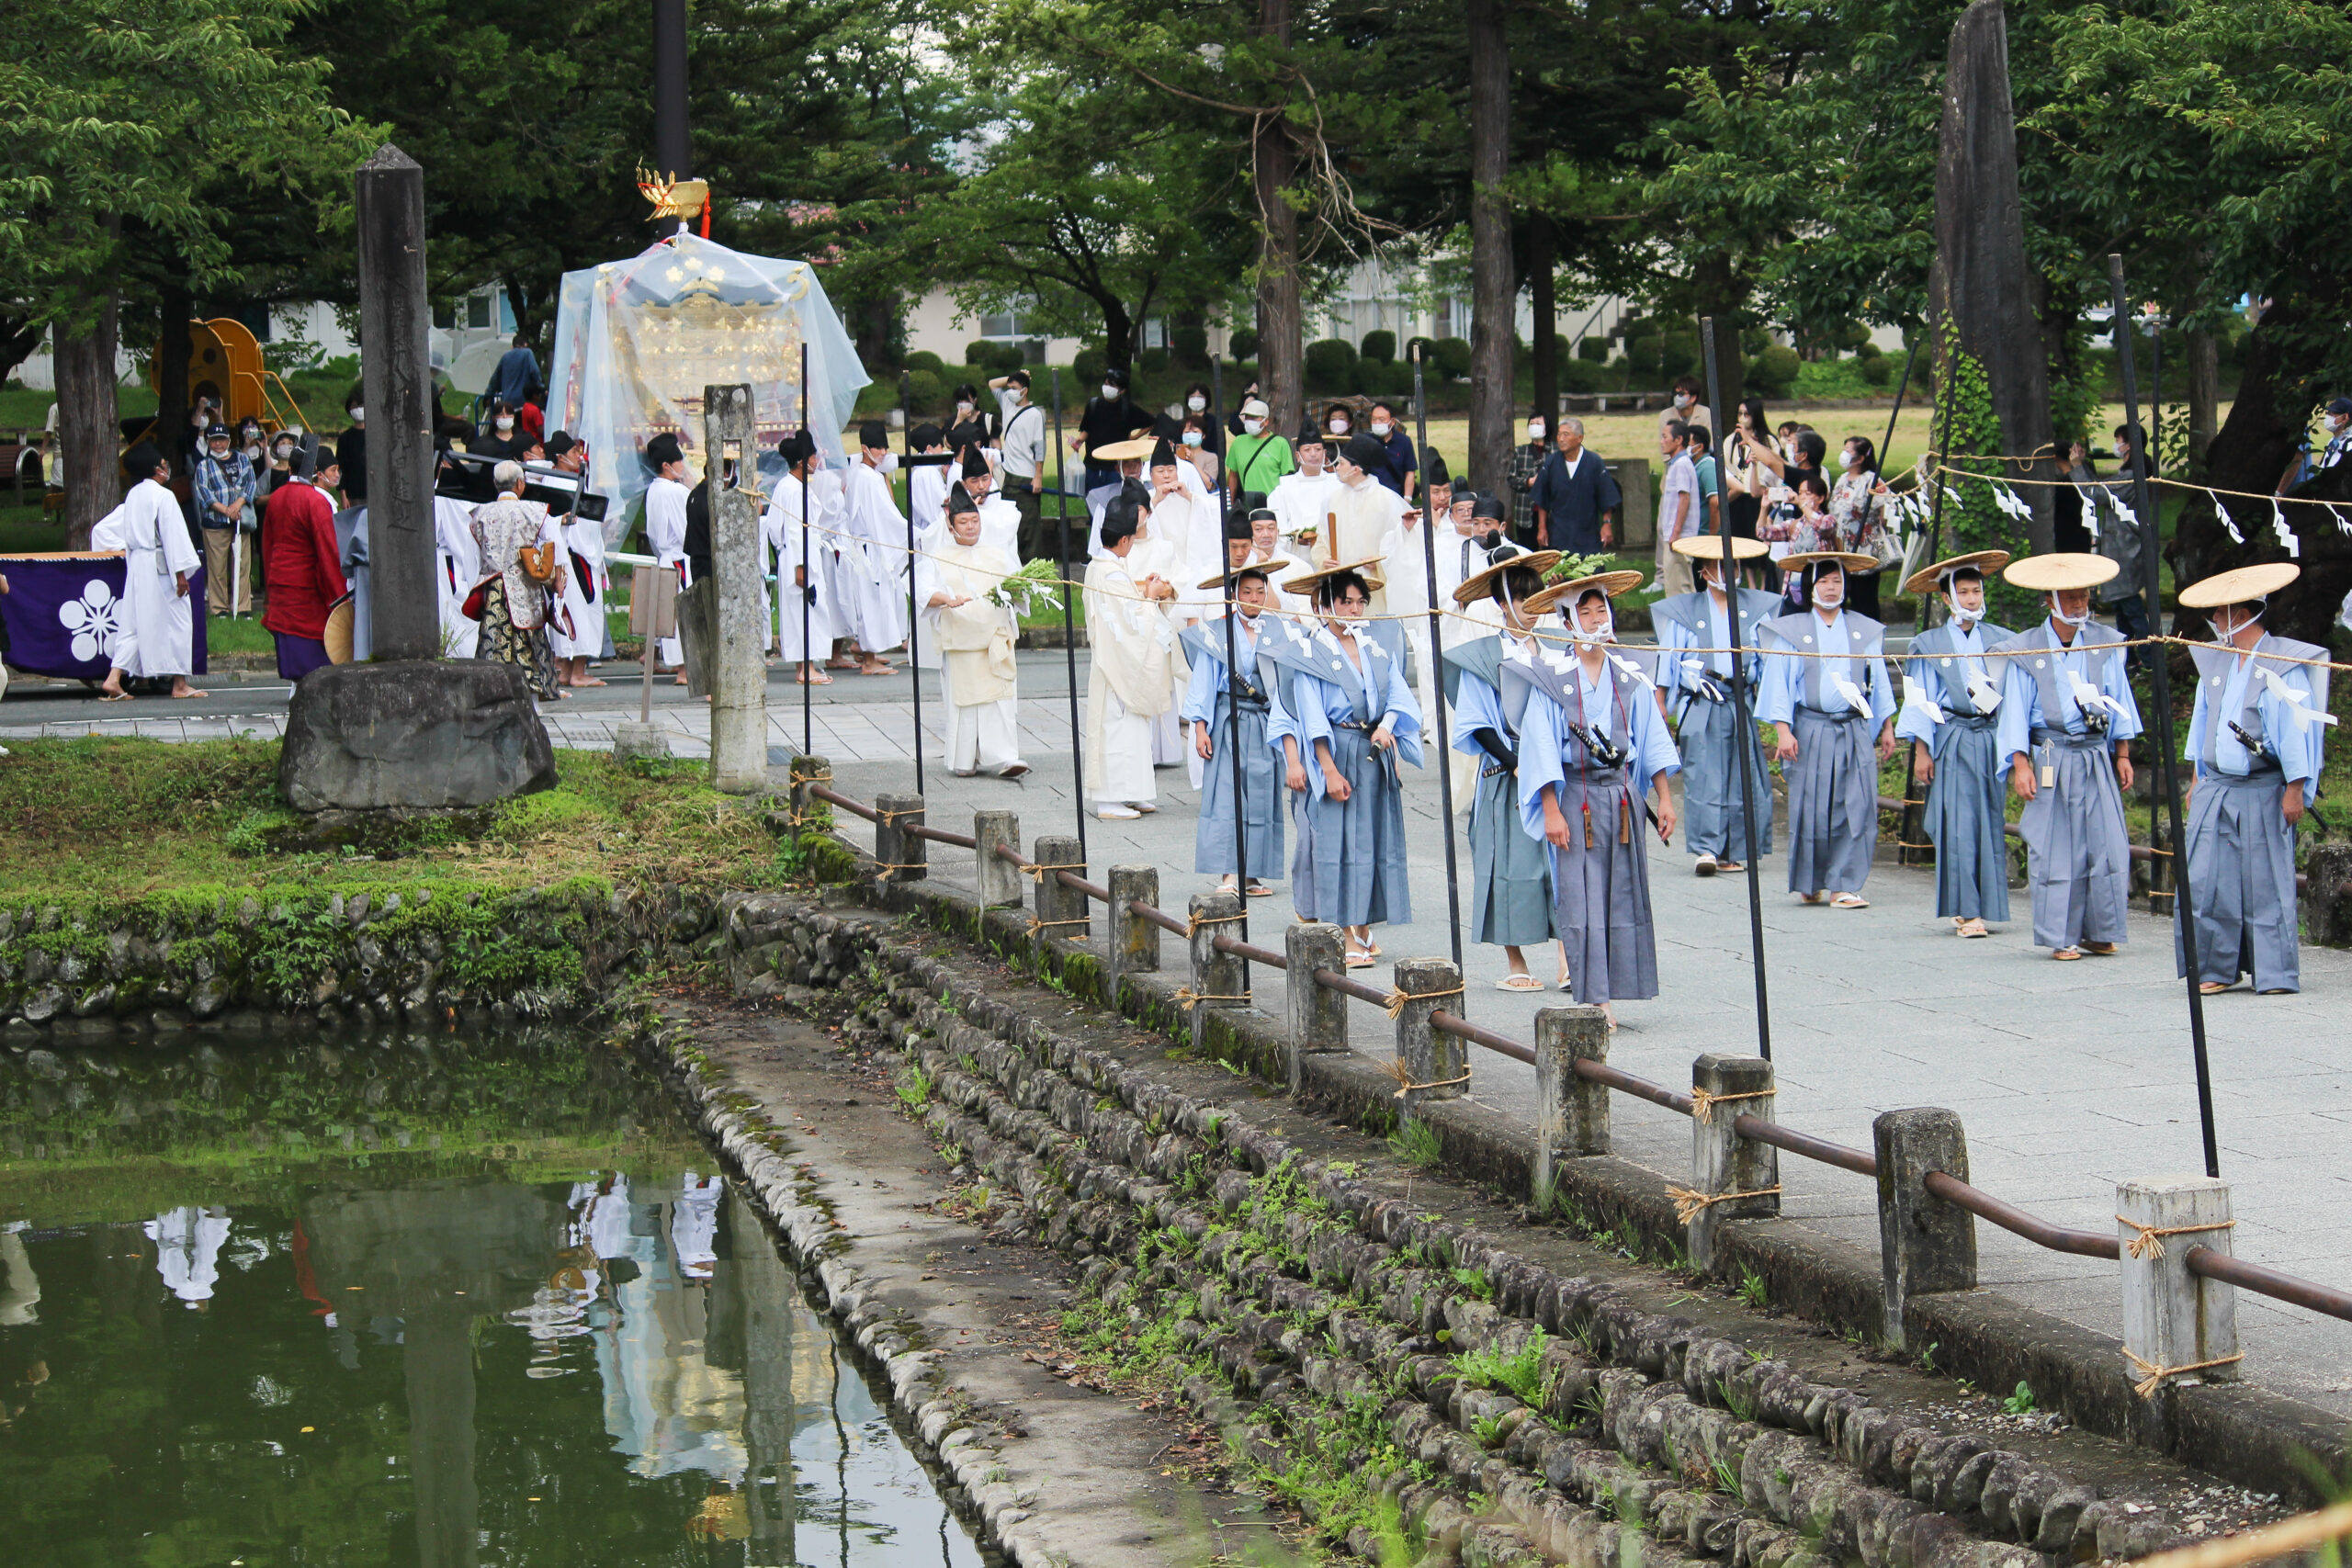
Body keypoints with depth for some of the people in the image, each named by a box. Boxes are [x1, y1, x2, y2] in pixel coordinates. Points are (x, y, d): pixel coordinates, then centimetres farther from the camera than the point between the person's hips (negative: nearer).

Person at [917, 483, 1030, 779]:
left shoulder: (998, 556, 17)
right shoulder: (937, 560, 7)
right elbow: (923, 592, -7)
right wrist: (946, 599, -27)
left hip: (997, 638, 2)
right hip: (960, 640, -2)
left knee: (1002, 697, -7)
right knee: (963, 698, -3)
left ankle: (1002, 758, -9)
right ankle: (963, 762, 7)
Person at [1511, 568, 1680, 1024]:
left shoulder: (1628, 678, 8)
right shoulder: (1551, 678, -3)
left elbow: (1653, 742, 11)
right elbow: (1541, 747, -6)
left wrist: (1664, 798, 4)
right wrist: (1552, 811, -12)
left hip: (1622, 796, 4)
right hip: (1575, 796, -4)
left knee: (1622, 895, 4)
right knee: (1581, 898, -7)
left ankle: (1607, 997, 10)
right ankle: (1592, 998, -7)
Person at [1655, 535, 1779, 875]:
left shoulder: (1753, 608, 13)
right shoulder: (1684, 611, 7)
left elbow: (1766, 661, 18)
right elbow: (1667, 660, 6)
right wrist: (1660, 707, 2)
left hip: (1741, 706, 3)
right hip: (1701, 708, -3)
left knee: (1743, 780, 0)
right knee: (1703, 777, -13)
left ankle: (1734, 853, 7)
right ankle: (1704, 850, -16)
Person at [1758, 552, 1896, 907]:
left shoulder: (1864, 631, 12)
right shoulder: (1791, 631, 4)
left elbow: (1879, 681, 17)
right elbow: (1778, 683, 0)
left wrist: (1887, 726, 13)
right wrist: (1783, 730, -9)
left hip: (1854, 730, 2)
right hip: (1811, 729, -2)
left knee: (1856, 808, -7)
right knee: (1811, 809, -1)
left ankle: (1843, 886, -4)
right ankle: (1809, 884, 15)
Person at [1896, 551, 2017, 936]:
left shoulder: (2002, 641, 10)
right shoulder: (1929, 645, 5)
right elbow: (1920, 702, 4)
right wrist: (1921, 751, -2)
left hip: (1992, 741, 3)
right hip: (1952, 743, -3)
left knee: (1991, 825, 2)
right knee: (1959, 825, -9)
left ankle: (1985, 905, 10)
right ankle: (1965, 910, -9)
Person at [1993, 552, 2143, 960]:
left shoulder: (2103, 643, 6)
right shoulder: (2026, 651, -1)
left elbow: (2119, 701, 12)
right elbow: (2015, 711, -2)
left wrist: (2122, 754, 10)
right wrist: (2020, 764, -10)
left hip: (2096, 756, 3)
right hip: (2051, 757, -3)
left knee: (2107, 846, -2)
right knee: (2055, 850, -1)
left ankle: (2099, 933, 10)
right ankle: (2061, 938, 6)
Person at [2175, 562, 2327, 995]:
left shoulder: (2282, 664, -9)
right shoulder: (2213, 660, 11)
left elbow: (2295, 730, -10)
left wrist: (2295, 790, -12)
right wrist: (2197, 780, 20)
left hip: (2262, 794, -6)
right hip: (2215, 792, 6)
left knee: (2266, 884, -2)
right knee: (2208, 883, 0)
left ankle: (2276, 974, 4)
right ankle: (2216, 970, 8)